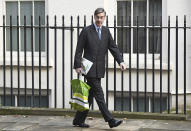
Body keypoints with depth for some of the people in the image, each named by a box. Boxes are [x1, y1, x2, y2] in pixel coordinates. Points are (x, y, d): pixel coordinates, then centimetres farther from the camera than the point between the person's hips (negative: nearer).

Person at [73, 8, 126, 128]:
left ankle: (78, 120, 19)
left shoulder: (106, 31, 11)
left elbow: (113, 47, 7)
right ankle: (110, 120, -10)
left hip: (99, 69, 6)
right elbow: (79, 49, -4)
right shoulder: (86, 31, -4)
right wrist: (78, 65, -10)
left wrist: (121, 61, -6)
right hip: (90, 68, -6)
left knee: (90, 95, 10)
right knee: (99, 94, -8)